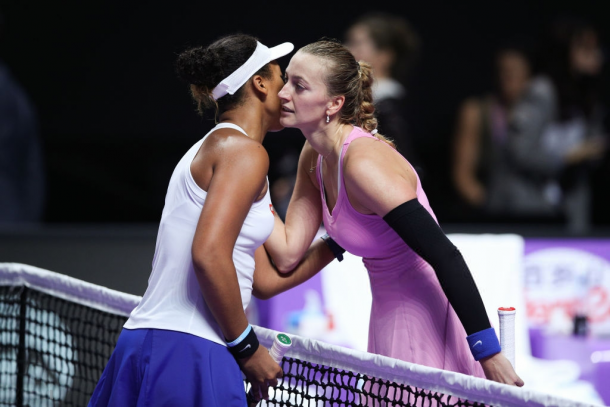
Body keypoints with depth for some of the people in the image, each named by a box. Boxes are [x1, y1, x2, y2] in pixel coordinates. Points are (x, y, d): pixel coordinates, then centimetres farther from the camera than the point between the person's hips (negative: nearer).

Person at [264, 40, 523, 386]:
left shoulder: (364, 162, -26)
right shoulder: (315, 156, 2)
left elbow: (445, 257, -27)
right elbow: (288, 254, 0)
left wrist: (489, 354, -28)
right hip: (389, 316, 9)